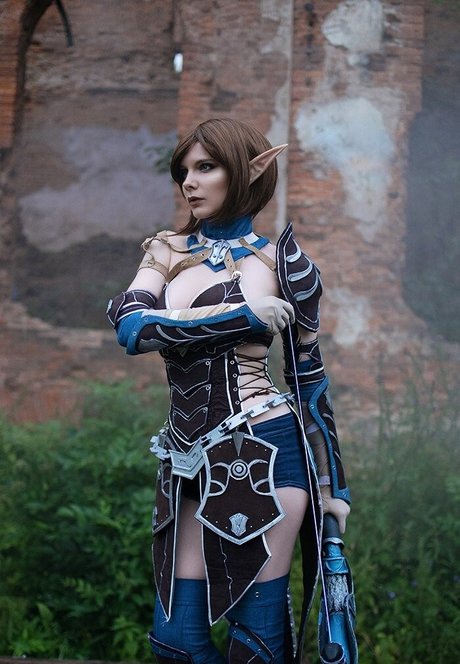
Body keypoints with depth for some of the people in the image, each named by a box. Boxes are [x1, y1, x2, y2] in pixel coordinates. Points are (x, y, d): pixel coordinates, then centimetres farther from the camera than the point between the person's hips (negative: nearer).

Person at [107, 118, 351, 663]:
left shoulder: (281, 262, 1)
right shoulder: (165, 251, 10)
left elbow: (309, 375, 5)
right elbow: (132, 328, -9)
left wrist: (332, 485, 7)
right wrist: (244, 314, -14)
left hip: (264, 451, -4)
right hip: (193, 463, 4)